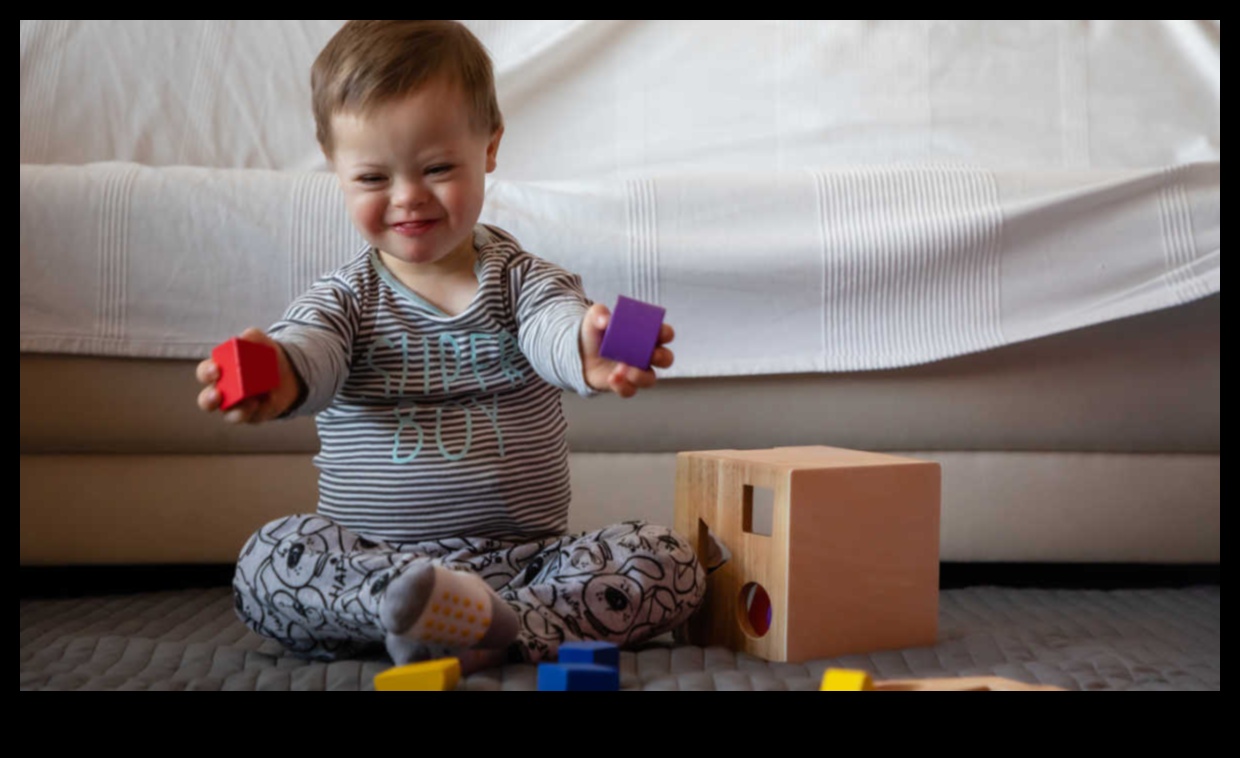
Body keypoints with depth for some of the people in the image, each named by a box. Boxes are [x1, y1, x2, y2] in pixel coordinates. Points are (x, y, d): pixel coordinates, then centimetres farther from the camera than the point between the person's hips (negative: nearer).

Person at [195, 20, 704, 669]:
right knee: (265, 563, -27)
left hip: (526, 559, 1)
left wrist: (588, 351, -47)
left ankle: (485, 635, -29)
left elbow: (554, 327, -19)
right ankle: (471, 612, -36)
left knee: (670, 564, -19)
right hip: (369, 562, 0)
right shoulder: (345, 298, 4)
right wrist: (278, 377, -45)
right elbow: (311, 349, -18)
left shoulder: (523, 280, 3)